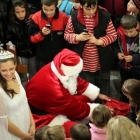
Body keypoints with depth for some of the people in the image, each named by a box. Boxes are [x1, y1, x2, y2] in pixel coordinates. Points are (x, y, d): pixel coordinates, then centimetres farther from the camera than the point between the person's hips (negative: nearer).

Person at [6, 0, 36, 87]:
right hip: (20, 55, -1)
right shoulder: (12, 25, -8)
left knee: (34, 76, 17)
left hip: (32, 53, 1)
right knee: (23, 77, 10)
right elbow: (9, 41, -1)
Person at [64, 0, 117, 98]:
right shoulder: (74, 17, -10)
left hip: (102, 62, 0)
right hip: (83, 63, 0)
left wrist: (99, 41, -19)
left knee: (103, 92, 18)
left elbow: (113, 35, -4)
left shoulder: (105, 16, -11)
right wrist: (77, 37, -19)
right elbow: (67, 34, 0)